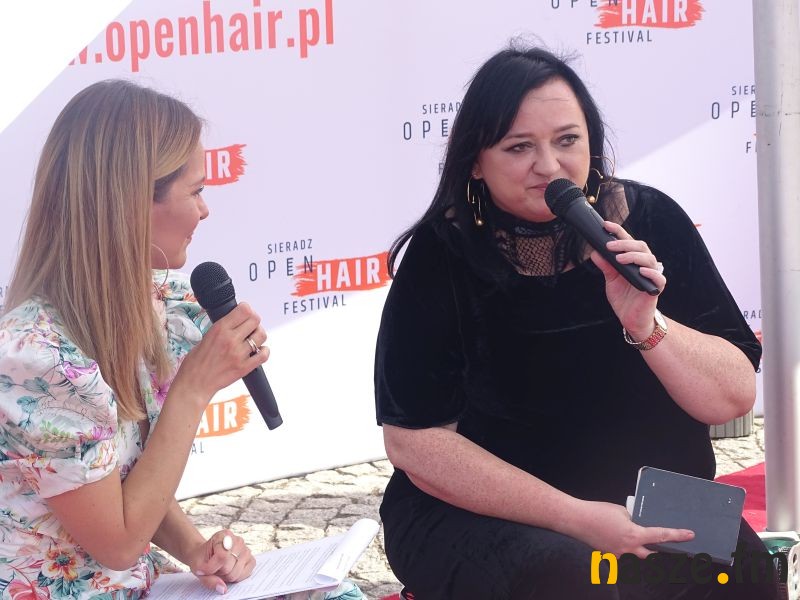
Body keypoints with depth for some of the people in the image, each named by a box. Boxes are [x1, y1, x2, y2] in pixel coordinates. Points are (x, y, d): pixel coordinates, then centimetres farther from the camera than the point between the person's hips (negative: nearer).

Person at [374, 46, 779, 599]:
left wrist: (646, 325, -21)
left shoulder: (651, 221, -3)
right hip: (484, 514, -3)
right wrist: (575, 518, -18)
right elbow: (415, 441, -12)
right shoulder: (441, 256, -9)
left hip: (653, 507, 3)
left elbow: (735, 398, -2)